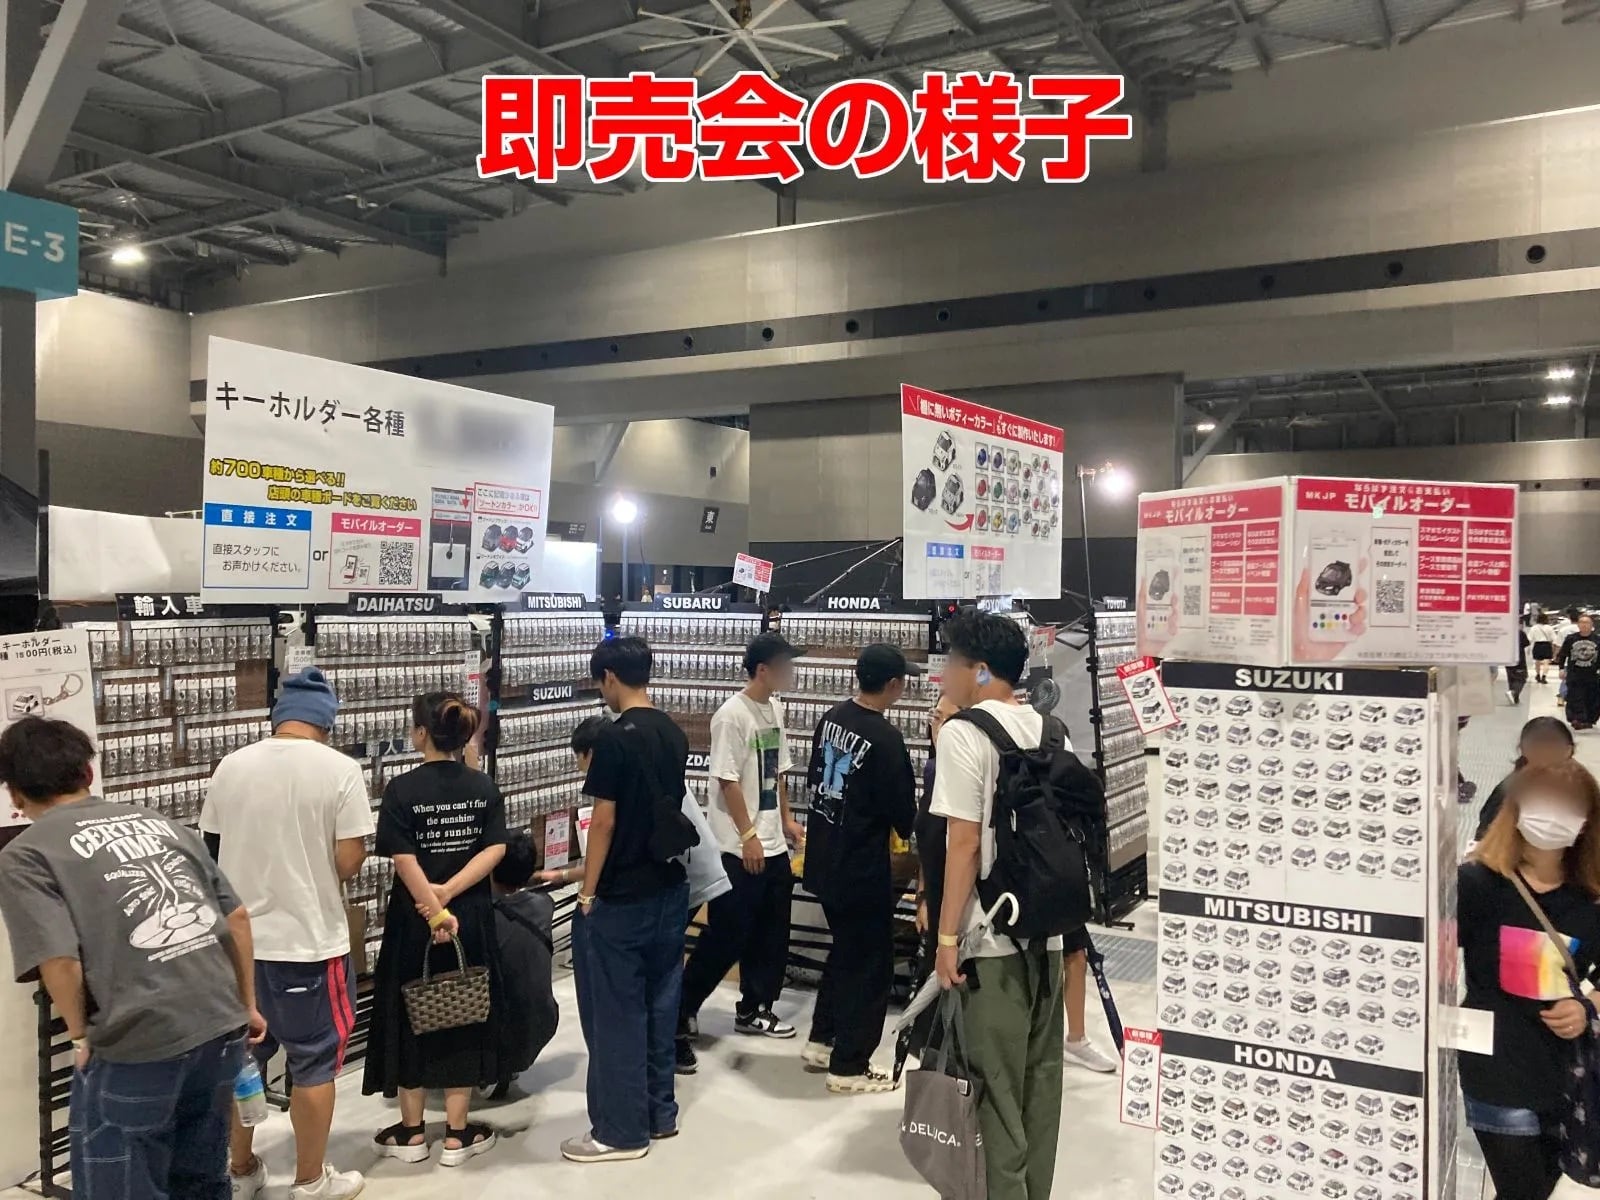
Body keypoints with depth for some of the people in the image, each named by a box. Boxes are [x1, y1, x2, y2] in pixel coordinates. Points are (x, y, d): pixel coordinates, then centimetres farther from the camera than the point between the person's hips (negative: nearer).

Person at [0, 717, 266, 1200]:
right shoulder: (158, 821, 13)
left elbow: (59, 961, -14)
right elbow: (238, 917, 12)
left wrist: (81, 1037, 4)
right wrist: (246, 1006, 22)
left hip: (137, 1047, -5)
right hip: (222, 1028, 6)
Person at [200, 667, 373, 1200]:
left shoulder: (231, 766, 0)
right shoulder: (340, 768, -13)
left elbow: (211, 850, 8)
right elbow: (349, 861, -14)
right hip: (310, 940, -4)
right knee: (313, 1064, 10)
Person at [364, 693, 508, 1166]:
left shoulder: (402, 789, -10)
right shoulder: (484, 786, 0)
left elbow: (405, 860, -17)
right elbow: (495, 850, -9)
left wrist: (435, 912, -17)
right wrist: (448, 893, -14)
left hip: (414, 920, -3)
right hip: (472, 918, 3)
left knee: (411, 1019, 12)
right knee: (464, 1018, 11)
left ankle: (412, 1132, 22)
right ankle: (457, 1134, 17)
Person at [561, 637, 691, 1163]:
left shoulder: (615, 737, -17)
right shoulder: (674, 734, 5)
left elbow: (604, 822, -16)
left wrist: (587, 893, -8)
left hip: (622, 898, -8)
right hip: (669, 888, 8)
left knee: (615, 1013, 3)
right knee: (660, 1004, 16)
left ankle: (621, 1131, 12)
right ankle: (660, 1113, 26)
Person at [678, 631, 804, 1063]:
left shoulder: (776, 708, 9)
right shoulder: (732, 715, -17)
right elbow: (727, 781, -18)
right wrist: (748, 836, -18)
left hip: (773, 845, 8)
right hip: (739, 848, -8)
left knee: (771, 935, 14)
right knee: (725, 938, -2)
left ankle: (753, 1011, 27)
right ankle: (678, 1015, 11)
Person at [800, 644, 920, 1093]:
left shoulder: (830, 719, 1)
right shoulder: (886, 739, -22)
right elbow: (903, 814, -15)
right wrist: (911, 830, 6)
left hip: (824, 862, 8)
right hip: (862, 870, -8)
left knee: (844, 951, 24)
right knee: (871, 964, 7)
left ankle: (821, 1042, 33)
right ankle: (849, 1067, 15)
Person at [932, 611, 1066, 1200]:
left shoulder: (965, 733, -12)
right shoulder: (1050, 731, 8)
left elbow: (964, 843, -16)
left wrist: (947, 936, -11)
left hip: (995, 934, -7)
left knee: (999, 1081, 3)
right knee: (1041, 1072, 15)